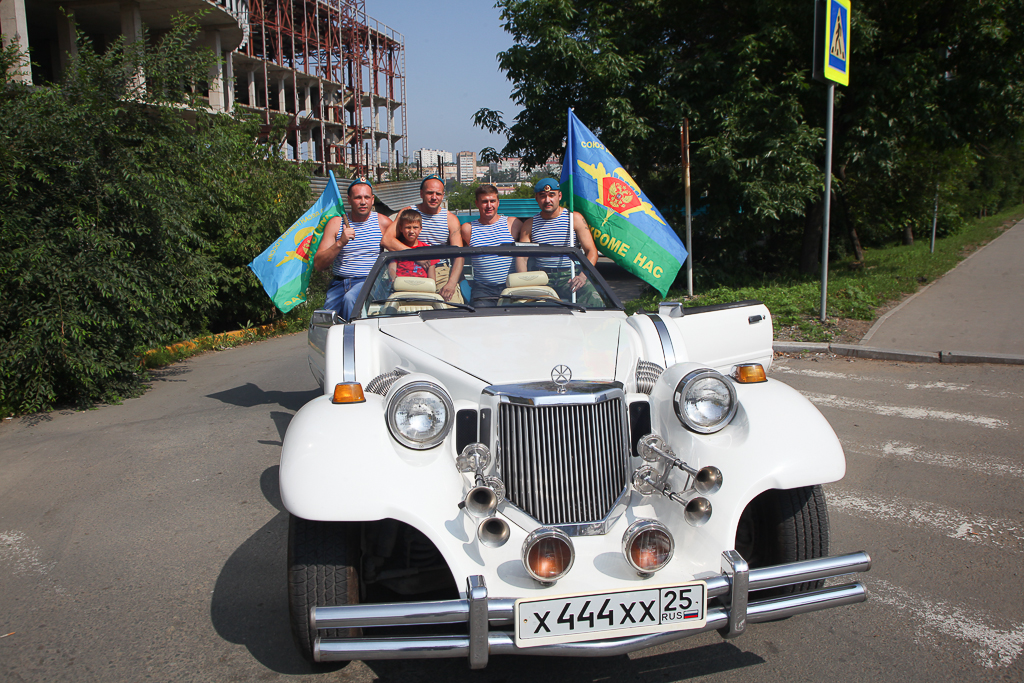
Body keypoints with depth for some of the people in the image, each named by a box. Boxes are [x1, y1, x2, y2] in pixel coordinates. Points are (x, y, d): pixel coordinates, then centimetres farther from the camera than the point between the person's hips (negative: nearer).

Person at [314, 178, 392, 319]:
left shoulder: (383, 222, 4)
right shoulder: (335, 223, 7)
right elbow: (318, 265, 0)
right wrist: (340, 243, -14)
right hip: (339, 284, 3)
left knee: (350, 298, -33)